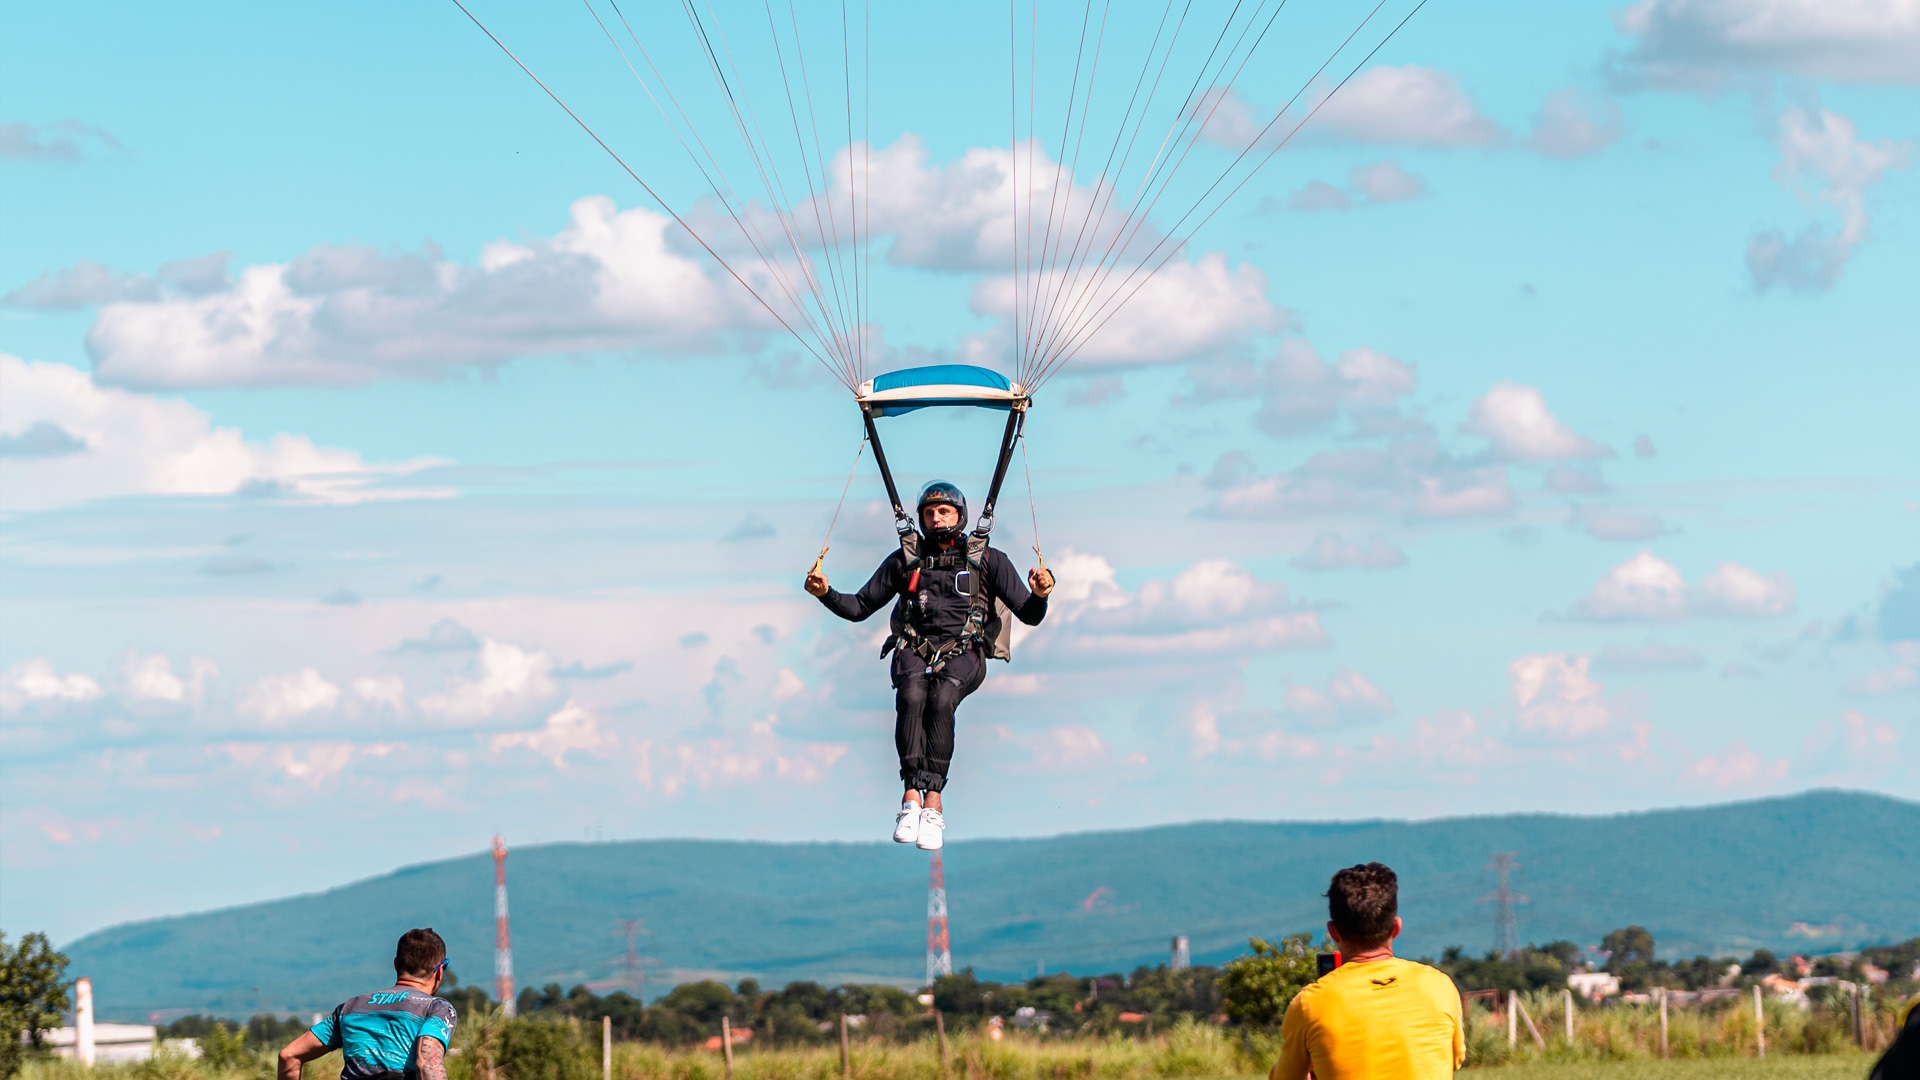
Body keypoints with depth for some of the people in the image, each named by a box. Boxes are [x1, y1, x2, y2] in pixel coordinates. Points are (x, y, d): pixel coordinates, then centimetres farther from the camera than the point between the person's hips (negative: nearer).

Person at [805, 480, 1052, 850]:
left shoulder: (988, 560, 13)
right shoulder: (905, 560, 19)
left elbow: (1029, 615, 7)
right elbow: (859, 607, 22)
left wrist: (1039, 596, -16)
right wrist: (826, 593, 3)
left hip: (963, 654, -2)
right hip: (914, 650, 2)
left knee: (941, 698, -35)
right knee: (912, 695, -34)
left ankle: (932, 804, -39)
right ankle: (912, 797, -39)